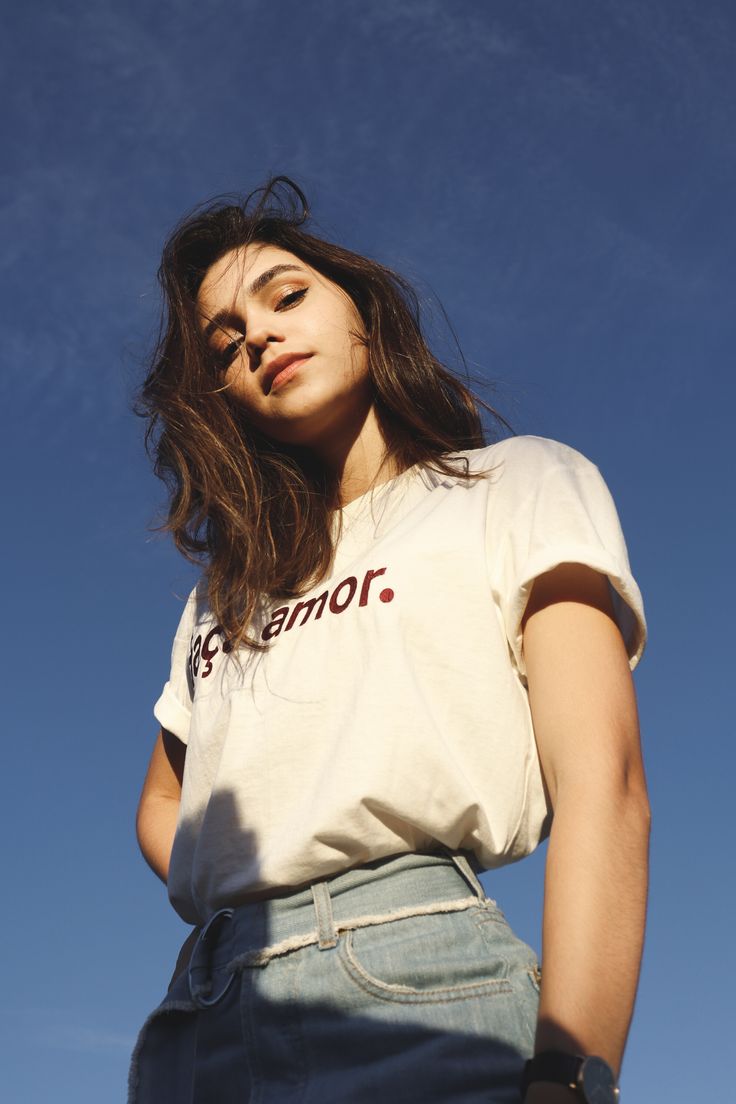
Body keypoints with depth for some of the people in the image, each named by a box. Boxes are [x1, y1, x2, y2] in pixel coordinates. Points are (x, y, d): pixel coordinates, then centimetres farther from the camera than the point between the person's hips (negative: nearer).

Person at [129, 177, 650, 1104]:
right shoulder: (225, 591, 23)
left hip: (411, 994, -4)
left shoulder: (524, 487, 8)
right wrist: (235, 923, 10)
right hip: (198, 1021, 5)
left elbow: (602, 788, -5)